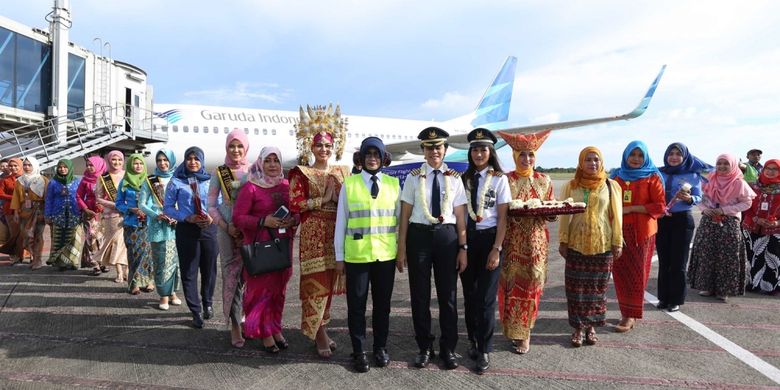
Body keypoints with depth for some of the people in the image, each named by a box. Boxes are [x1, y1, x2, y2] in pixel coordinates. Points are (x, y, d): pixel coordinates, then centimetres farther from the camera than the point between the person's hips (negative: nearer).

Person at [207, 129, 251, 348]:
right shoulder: (219, 173, 4)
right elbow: (211, 205, 4)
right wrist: (226, 226, -8)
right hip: (227, 230, -1)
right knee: (231, 274, 0)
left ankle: (245, 314, 23)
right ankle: (234, 324, 7)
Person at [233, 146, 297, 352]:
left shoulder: (287, 185, 7)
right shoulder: (250, 187, -7)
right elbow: (238, 217, -10)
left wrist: (293, 220, -9)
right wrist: (263, 221, -21)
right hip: (259, 246, -4)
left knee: (279, 288, 12)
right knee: (261, 288, 1)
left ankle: (275, 328, 27)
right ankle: (265, 333, 16)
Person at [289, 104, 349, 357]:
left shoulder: (342, 172, 12)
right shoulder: (302, 173, 0)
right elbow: (294, 205, -8)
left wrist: (339, 198, -4)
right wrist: (323, 199, -12)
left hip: (337, 234, 4)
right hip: (313, 234, -4)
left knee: (329, 282, 9)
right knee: (316, 282, -4)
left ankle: (319, 329, 22)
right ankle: (319, 332, 8)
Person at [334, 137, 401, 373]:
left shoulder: (393, 184, 4)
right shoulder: (349, 184, 0)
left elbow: (401, 219, 8)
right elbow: (341, 222, 2)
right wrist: (339, 257, 1)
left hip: (386, 255, 2)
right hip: (356, 255, -1)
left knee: (383, 304, 12)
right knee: (357, 305, 6)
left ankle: (380, 348, 29)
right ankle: (359, 352, 21)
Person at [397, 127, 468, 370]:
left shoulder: (454, 178, 4)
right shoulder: (414, 177, 1)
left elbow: (460, 217, 4)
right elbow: (405, 215, 0)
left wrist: (463, 248, 0)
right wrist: (401, 249, -3)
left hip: (447, 236, 1)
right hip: (419, 235, 0)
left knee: (448, 295, 10)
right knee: (420, 294, 9)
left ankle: (448, 348, 29)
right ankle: (425, 347, 29)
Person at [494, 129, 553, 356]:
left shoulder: (544, 181, 8)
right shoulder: (505, 180, 1)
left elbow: (552, 213, 10)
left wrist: (549, 213, -12)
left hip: (535, 242, 2)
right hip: (511, 241, -2)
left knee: (531, 285, 5)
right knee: (512, 284, -1)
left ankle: (524, 331, 18)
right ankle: (515, 331, 13)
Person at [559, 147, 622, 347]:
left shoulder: (611, 186, 1)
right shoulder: (571, 186, 2)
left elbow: (616, 216, 3)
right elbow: (565, 215, 3)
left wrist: (618, 242, 1)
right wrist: (563, 241, 1)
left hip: (603, 245, 0)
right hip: (576, 245, 0)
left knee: (598, 287, 7)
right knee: (576, 287, 2)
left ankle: (591, 326, 21)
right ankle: (578, 328, 14)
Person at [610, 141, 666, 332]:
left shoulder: (652, 178, 0)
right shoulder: (617, 176, 12)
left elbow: (660, 205, -8)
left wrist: (630, 209, -13)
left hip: (641, 231, -3)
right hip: (619, 230, 4)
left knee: (636, 272, 0)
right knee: (620, 270, 2)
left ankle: (630, 316, 6)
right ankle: (626, 311, 17)